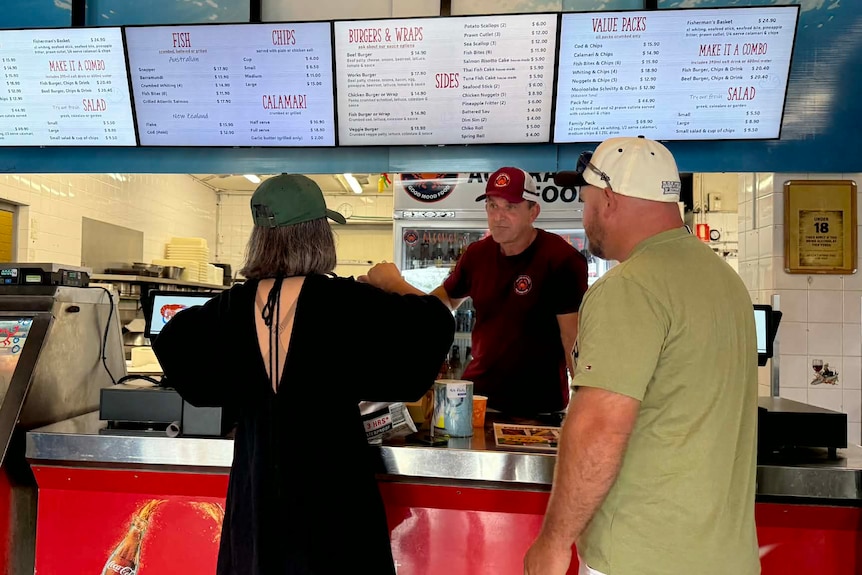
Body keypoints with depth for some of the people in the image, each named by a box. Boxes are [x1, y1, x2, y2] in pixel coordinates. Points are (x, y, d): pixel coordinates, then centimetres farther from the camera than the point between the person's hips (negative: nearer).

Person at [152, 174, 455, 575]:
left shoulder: (234, 305, -4)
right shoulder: (345, 301, -18)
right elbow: (436, 323, -13)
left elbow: (171, 341, 15)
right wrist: (395, 287, 3)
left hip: (256, 472, 5)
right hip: (330, 470, -4)